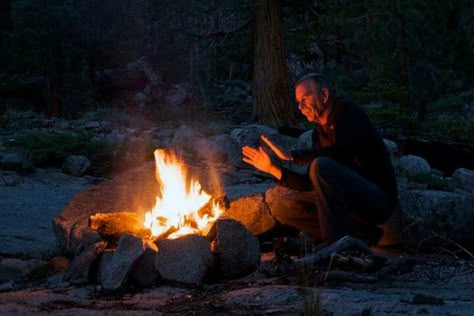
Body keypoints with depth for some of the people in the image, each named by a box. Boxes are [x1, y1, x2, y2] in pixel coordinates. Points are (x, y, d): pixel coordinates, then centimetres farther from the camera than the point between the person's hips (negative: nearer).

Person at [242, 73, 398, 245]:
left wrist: (292, 156, -24)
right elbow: (311, 185, 13)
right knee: (283, 207, 1)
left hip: (378, 198, -9)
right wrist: (271, 168, 6)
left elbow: (341, 153, -28)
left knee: (322, 166, -30)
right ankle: (359, 234, -5)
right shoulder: (319, 132, 14)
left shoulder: (348, 112, -8)